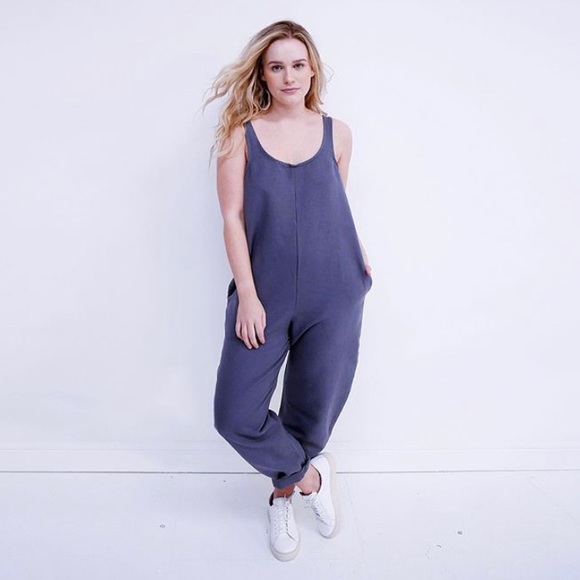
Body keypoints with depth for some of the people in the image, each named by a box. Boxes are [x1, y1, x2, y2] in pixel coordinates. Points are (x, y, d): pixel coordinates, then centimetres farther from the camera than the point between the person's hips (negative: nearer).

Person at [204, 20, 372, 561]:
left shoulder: (336, 133, 6)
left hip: (332, 296, 2)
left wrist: (356, 259, 6)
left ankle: (283, 494, 38)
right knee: (235, 415, -4)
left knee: (314, 410, 9)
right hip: (265, 293, -1)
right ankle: (310, 475, 23)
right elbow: (233, 218, -4)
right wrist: (248, 295, -10)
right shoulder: (242, 134, 0)